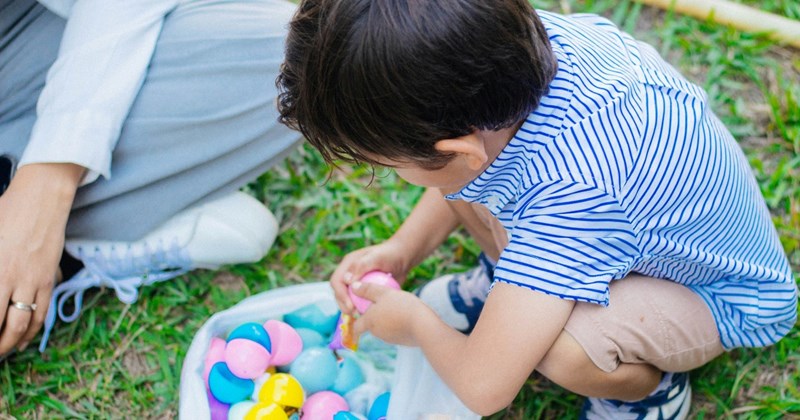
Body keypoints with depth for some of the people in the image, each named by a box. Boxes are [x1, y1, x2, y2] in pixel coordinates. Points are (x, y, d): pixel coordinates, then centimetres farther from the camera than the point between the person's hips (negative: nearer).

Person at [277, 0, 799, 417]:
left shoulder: (572, 194, -44)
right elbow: (470, 162, 2)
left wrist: (414, 323, -16)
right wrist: (401, 250, -6)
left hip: (727, 302, -6)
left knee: (565, 347, -38)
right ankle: (507, 284, 17)